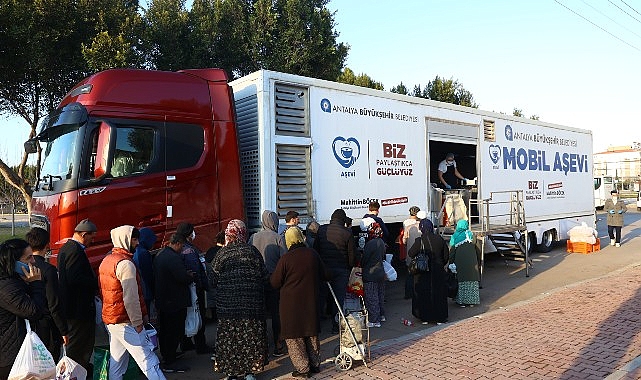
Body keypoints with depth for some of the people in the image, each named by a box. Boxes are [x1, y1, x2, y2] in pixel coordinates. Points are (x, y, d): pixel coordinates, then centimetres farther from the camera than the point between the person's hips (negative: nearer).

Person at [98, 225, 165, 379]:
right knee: (148, 360, -8)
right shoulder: (126, 264, -18)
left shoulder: (106, 261, 12)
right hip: (126, 322, -9)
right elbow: (131, 298, -22)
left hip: (109, 319, 9)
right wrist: (138, 323, -14)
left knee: (116, 360, 15)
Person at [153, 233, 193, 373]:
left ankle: (166, 355, 36)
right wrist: (191, 276, -5)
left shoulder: (159, 255, 10)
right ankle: (169, 363, 4)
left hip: (162, 300, 10)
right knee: (175, 331, -1)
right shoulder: (173, 257, -23)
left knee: (164, 330, 20)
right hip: (175, 302, -10)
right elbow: (183, 278, -28)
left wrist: (187, 275, 10)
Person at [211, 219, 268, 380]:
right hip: (251, 301, 0)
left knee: (229, 336, 10)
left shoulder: (222, 253, -4)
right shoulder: (252, 251, -4)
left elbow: (214, 279, -1)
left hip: (227, 303, 0)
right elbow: (264, 277, -2)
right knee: (250, 336, 10)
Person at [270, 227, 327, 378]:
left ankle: (302, 368, 9)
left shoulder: (285, 259, -16)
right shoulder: (313, 255, -4)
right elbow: (323, 275, 9)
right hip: (311, 302, 5)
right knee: (312, 334, 18)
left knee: (294, 337, 8)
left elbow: (275, 283, -9)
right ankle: (315, 364, 26)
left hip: (291, 303, -4)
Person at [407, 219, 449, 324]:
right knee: (439, 293, 11)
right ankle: (440, 318, 16)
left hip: (424, 272, -3)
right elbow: (446, 255, 4)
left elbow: (410, 253, -12)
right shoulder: (439, 239, -3)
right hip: (438, 271, 3)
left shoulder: (420, 240, -15)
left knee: (424, 294, 9)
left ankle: (425, 318, 15)